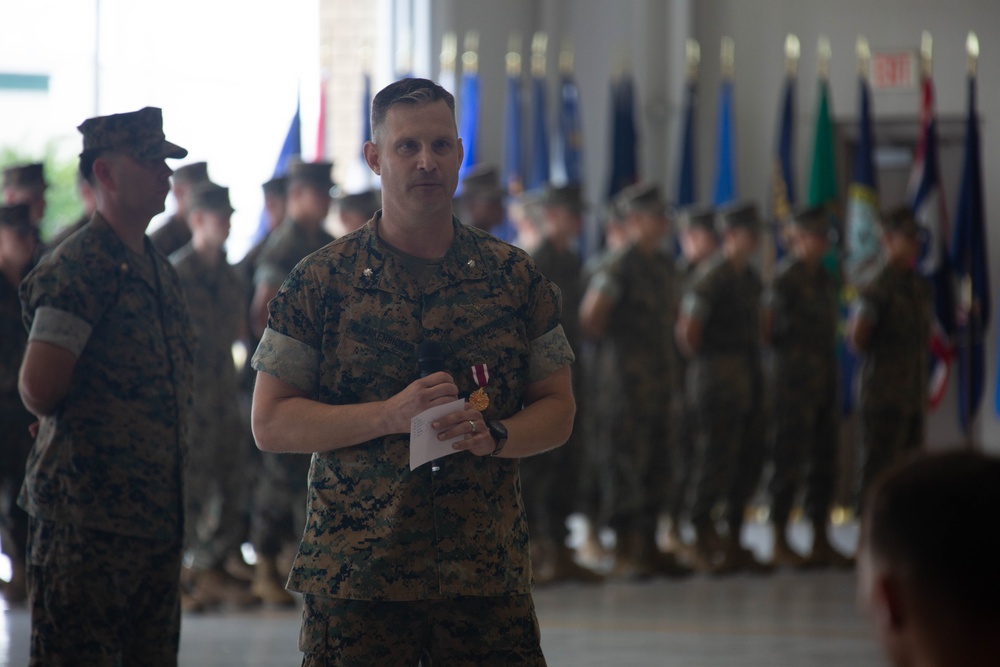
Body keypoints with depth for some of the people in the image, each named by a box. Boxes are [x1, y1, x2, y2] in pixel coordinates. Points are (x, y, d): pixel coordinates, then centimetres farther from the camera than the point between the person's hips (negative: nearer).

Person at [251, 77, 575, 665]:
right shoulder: (323, 281, 2)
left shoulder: (516, 278, 8)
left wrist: (493, 435, -11)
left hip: (489, 573, 2)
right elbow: (271, 423, -1)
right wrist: (390, 415, -14)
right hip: (355, 571, -1)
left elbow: (558, 411, 11)